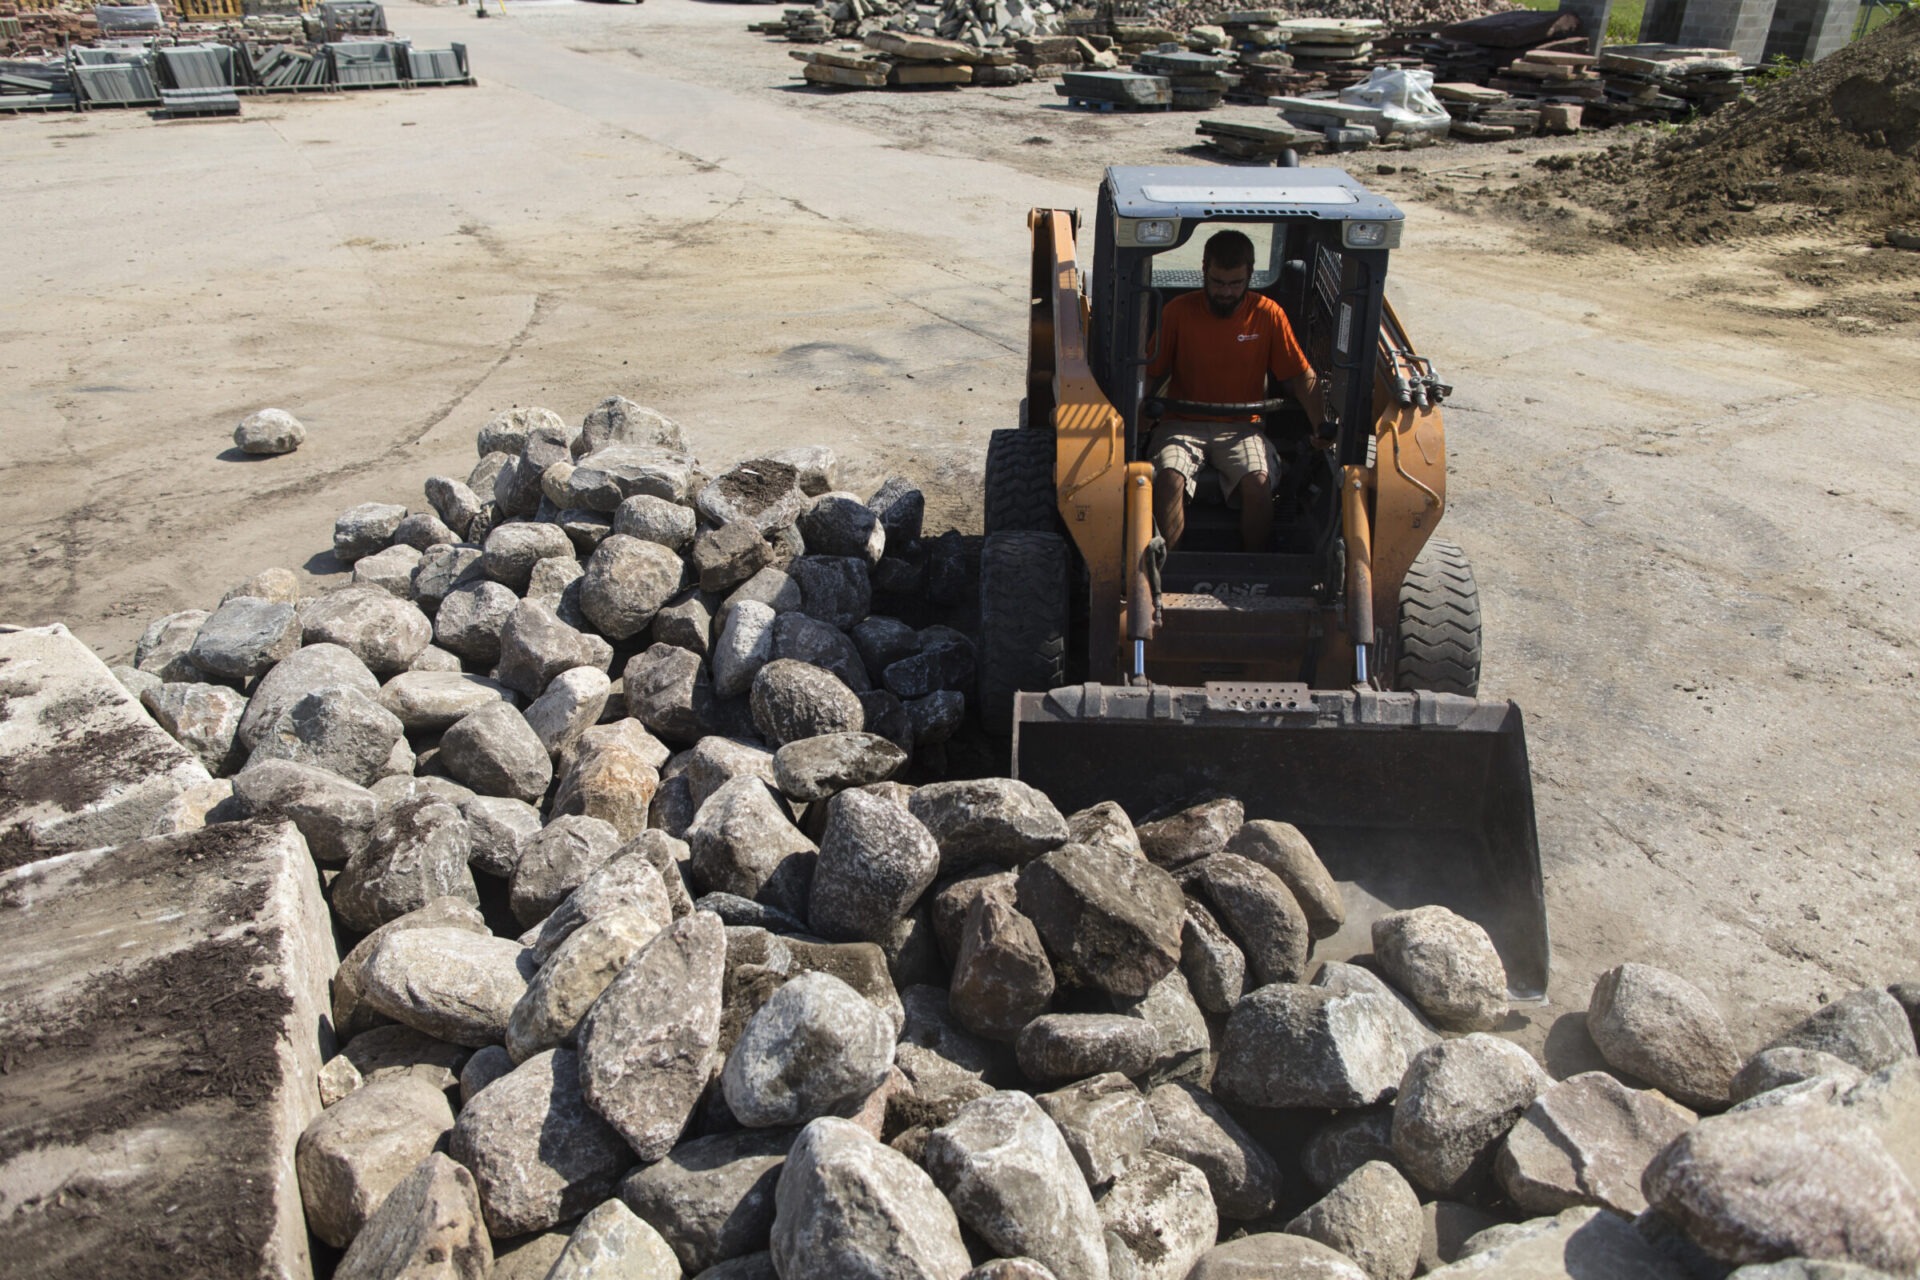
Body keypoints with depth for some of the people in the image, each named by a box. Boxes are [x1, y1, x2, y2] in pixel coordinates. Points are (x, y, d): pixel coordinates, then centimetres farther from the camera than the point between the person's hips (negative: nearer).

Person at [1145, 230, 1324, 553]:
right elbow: (1152, 373, 4)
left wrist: (1321, 424, -9)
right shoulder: (1178, 312, 1)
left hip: (1242, 426, 0)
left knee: (1258, 481, -29)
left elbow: (1301, 376, 4)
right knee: (1170, 478, -31)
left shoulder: (1267, 314, 2)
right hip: (1184, 424, 0)